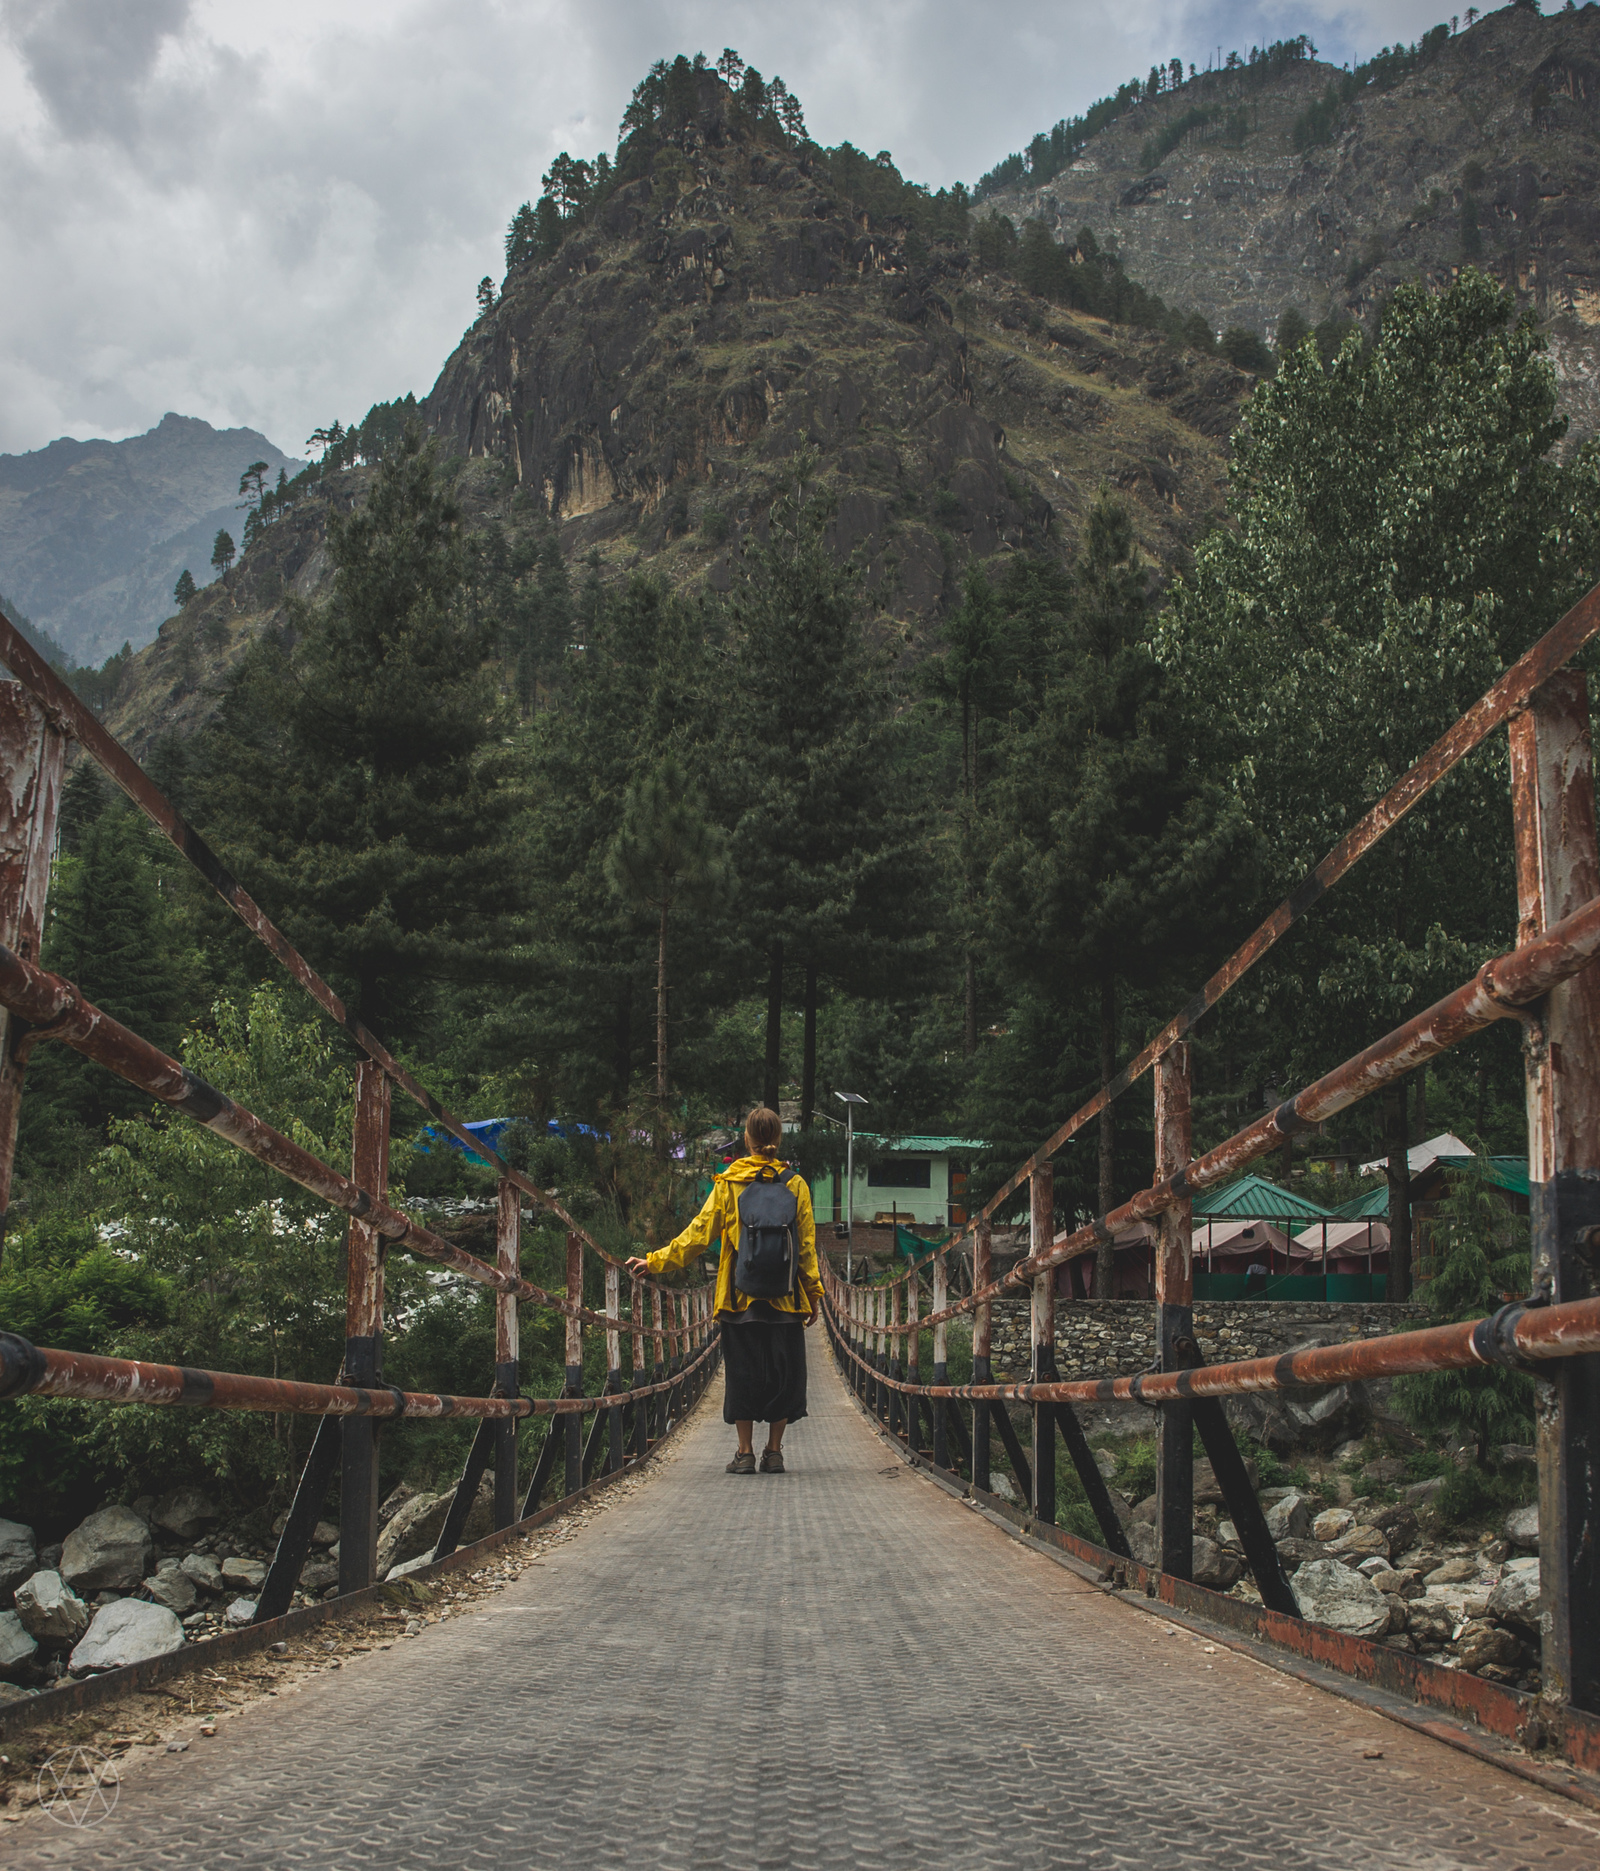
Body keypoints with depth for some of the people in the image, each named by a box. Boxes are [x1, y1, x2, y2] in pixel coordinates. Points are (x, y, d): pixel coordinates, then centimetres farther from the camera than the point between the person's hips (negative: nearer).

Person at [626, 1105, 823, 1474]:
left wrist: (655, 1262, 7)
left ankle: (745, 1453, 5)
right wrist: (814, 1292, 9)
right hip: (785, 1294, 0)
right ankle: (774, 1453, 8)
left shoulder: (728, 1183, -1)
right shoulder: (795, 1184, 1)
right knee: (782, 1371, 7)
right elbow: (806, 1244, 2)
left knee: (742, 1370, 5)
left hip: (740, 1294, 0)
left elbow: (699, 1233, 0)